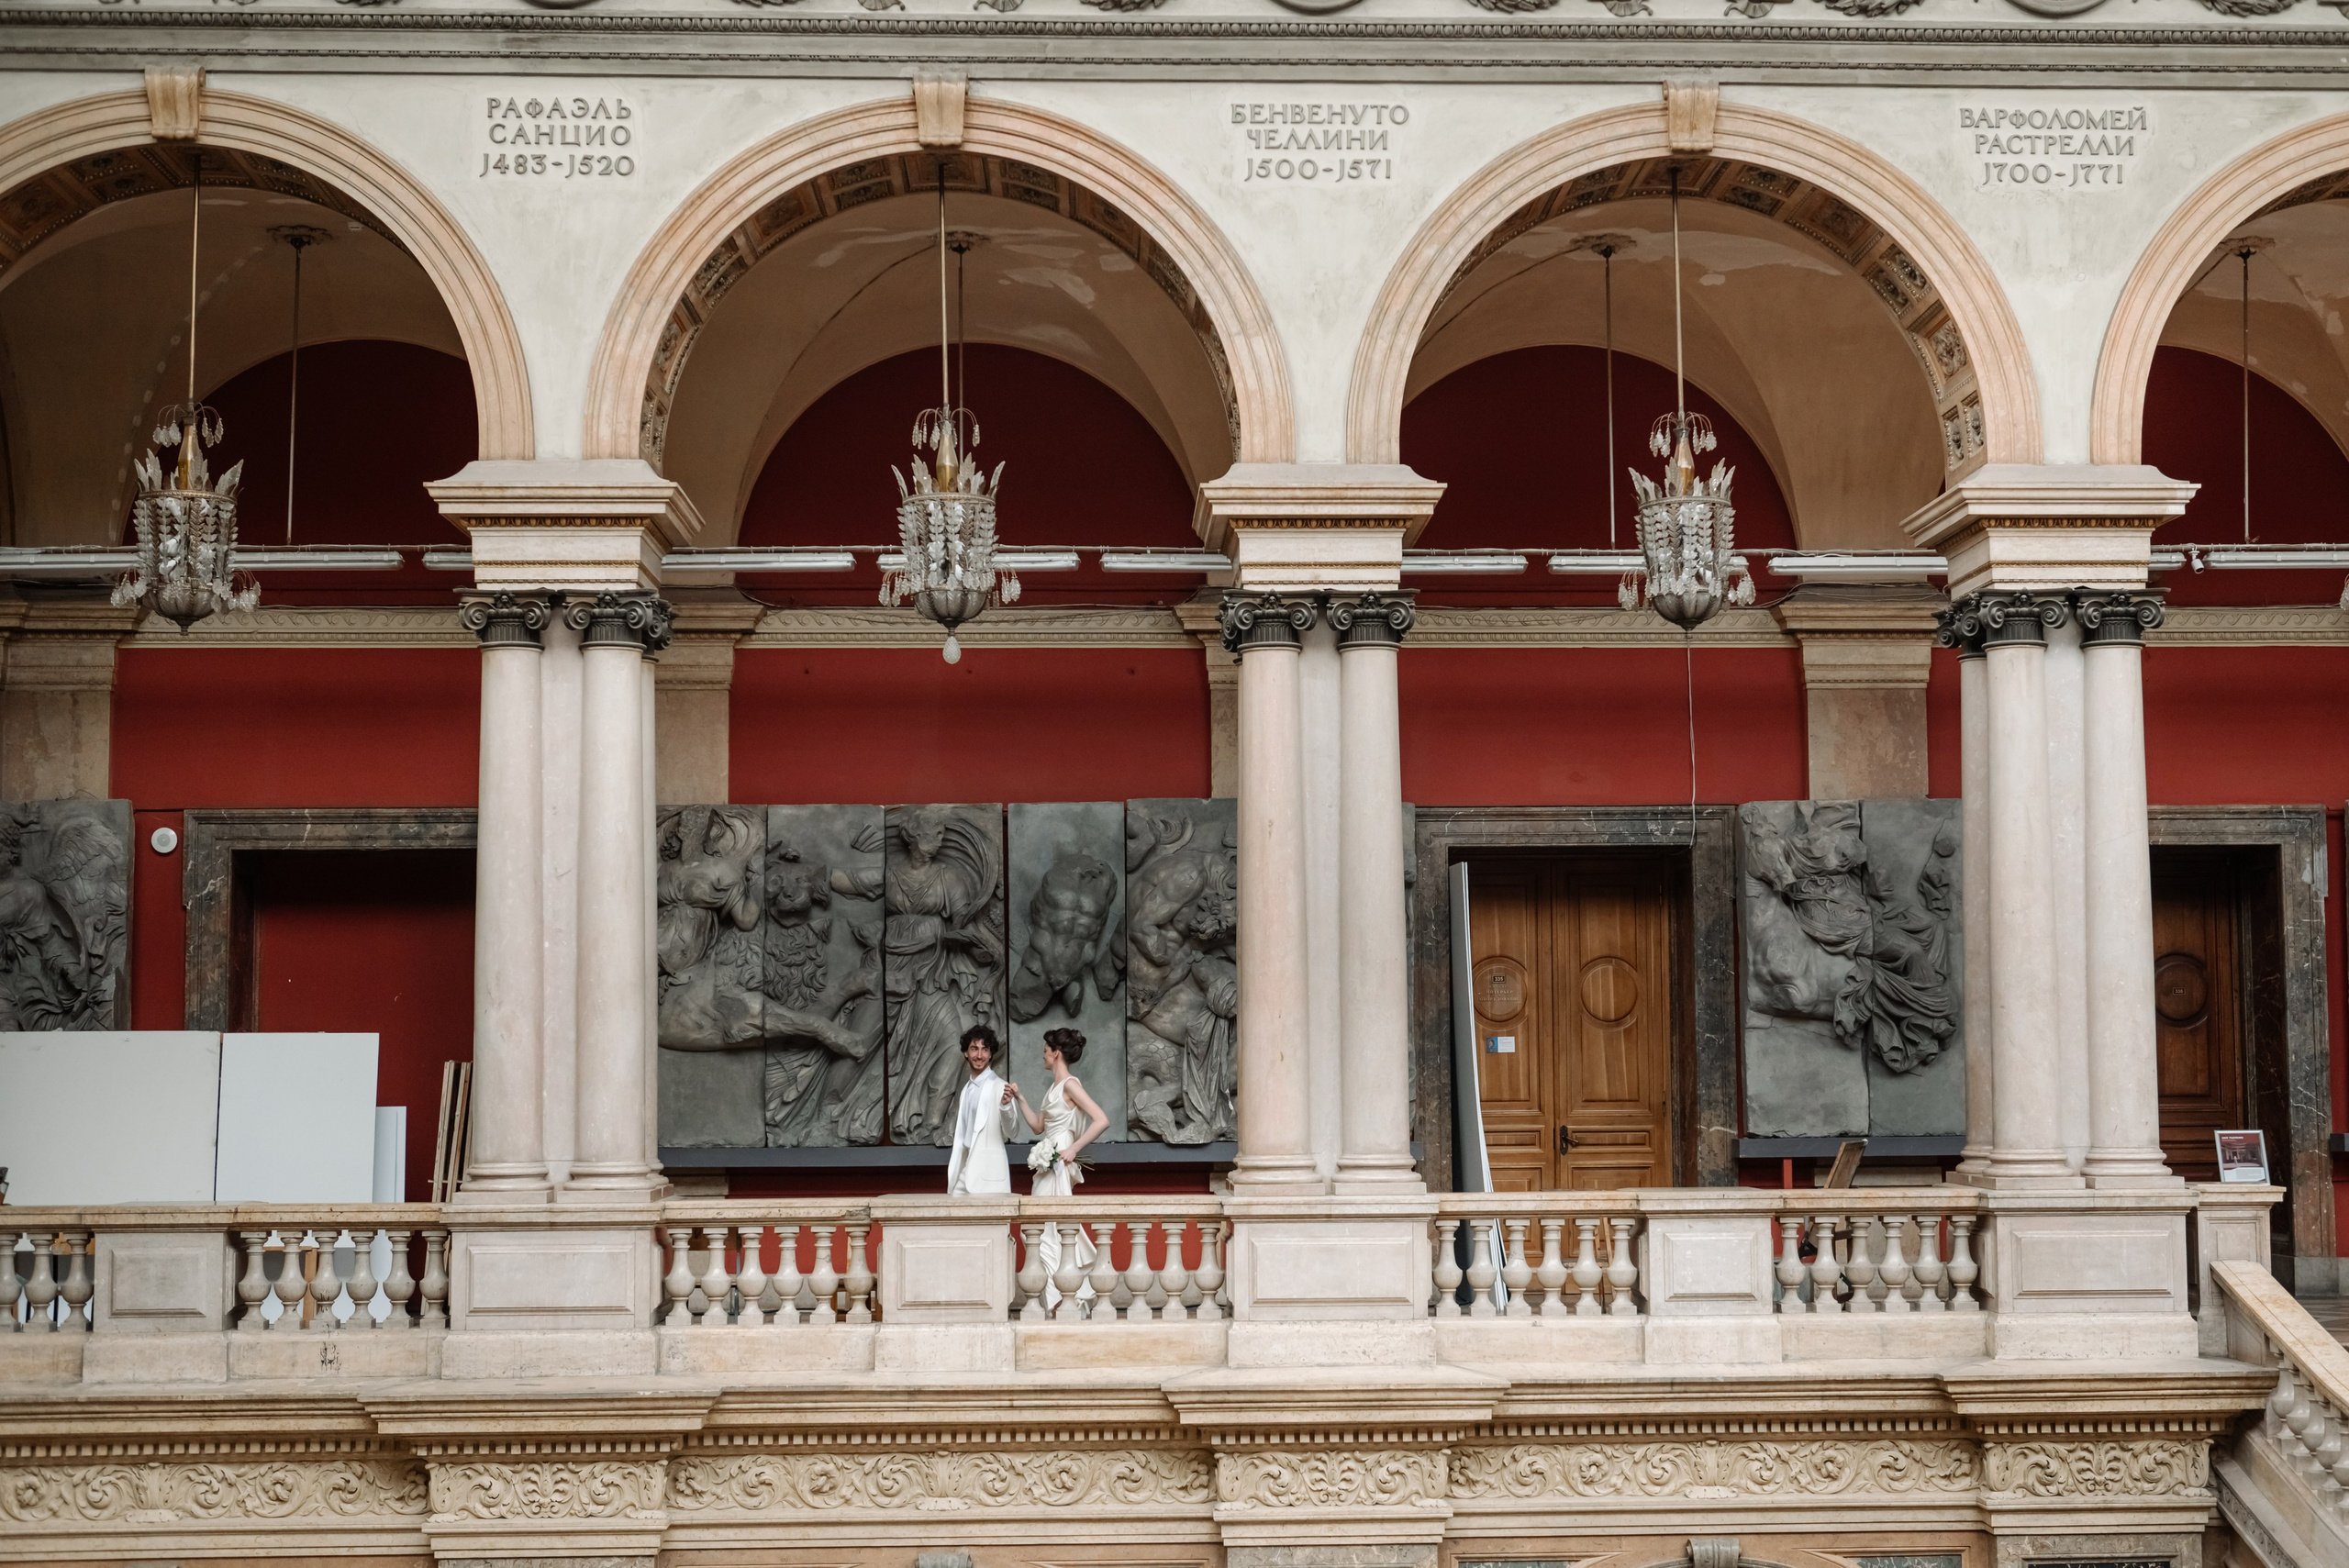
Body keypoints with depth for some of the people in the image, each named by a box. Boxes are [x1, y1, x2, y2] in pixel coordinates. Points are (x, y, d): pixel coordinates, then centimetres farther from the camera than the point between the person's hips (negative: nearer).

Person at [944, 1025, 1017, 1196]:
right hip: (964, 1171, 7)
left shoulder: (999, 1087, -7)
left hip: (988, 1175, -7)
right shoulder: (967, 1089, 15)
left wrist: (1005, 1106, -30)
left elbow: (1010, 1133, -11)